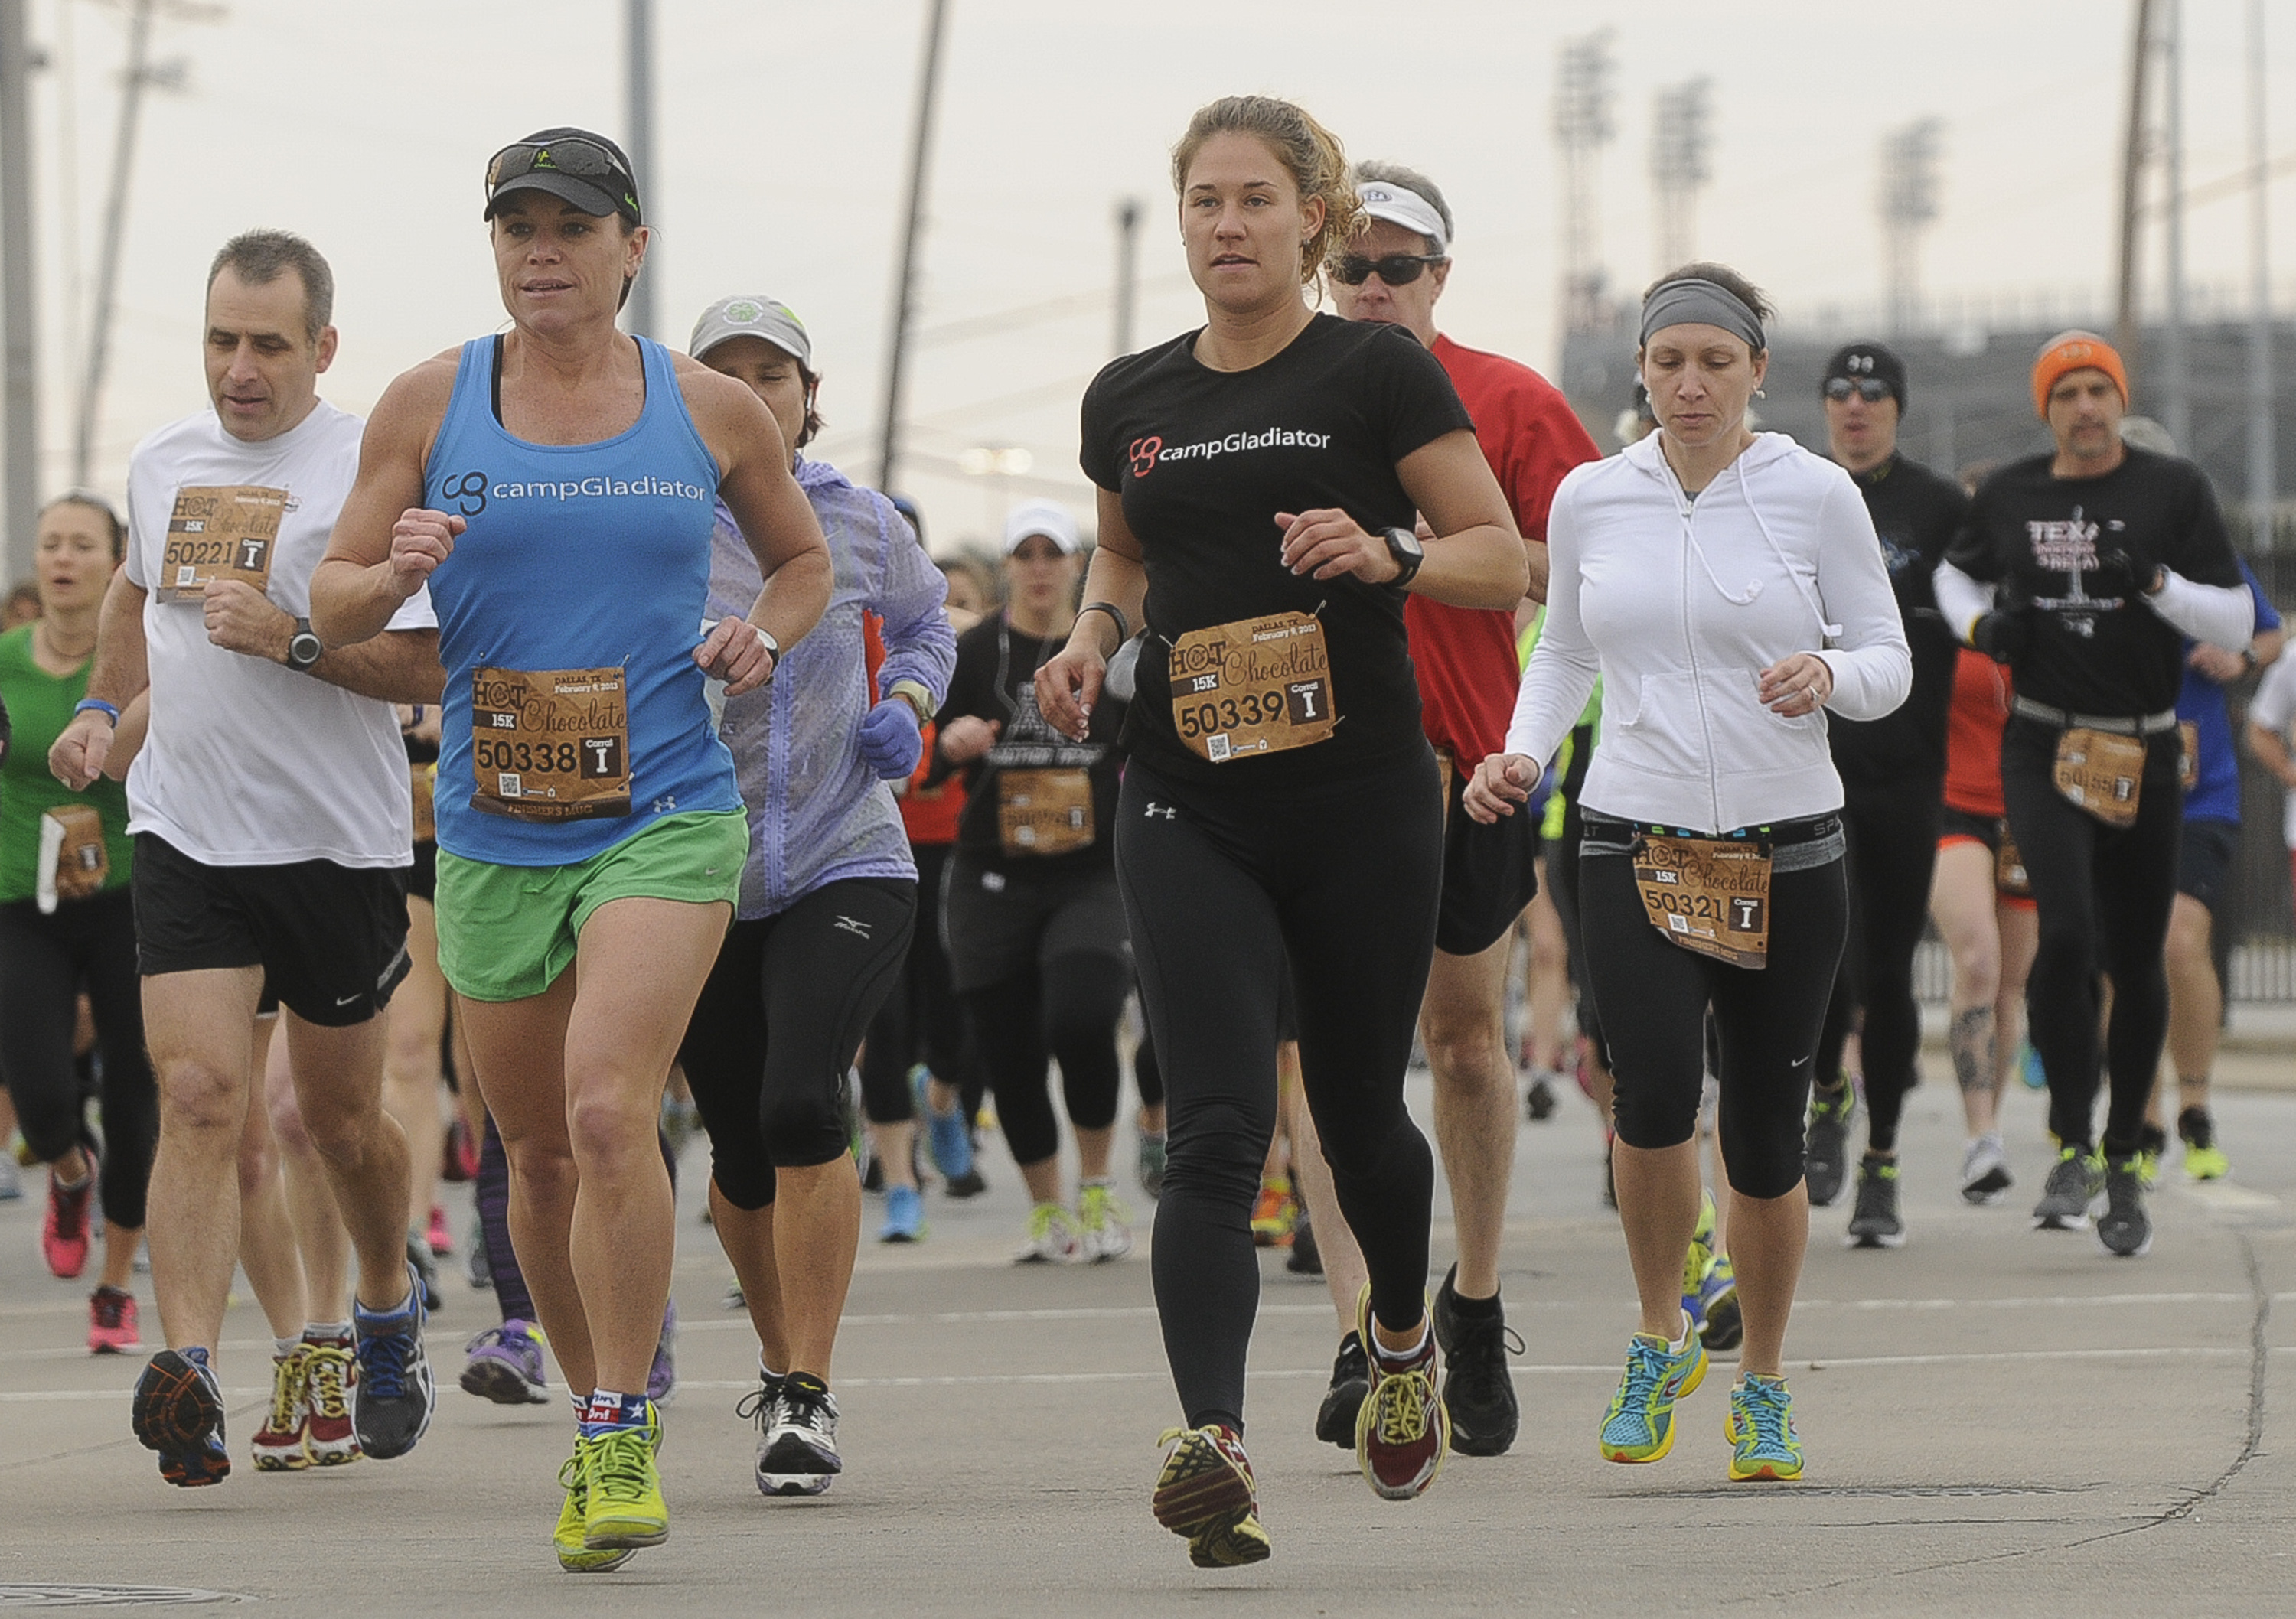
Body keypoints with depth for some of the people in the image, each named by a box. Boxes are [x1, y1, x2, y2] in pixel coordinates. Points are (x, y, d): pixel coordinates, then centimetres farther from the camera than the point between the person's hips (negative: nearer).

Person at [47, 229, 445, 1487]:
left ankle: (388, 1312, 41)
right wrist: (102, 706, 20)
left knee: (340, 1117, 13)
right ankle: (188, 1373, -25)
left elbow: (434, 666, -13)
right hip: (186, 836, 3)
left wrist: (289, 639, -21)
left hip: (338, 845, -3)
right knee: (198, 1098, -14)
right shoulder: (162, 463, 9)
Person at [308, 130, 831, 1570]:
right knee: (539, 1152, 10)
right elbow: (335, 605, 7)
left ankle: (622, 1445, -13)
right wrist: (394, 573, -16)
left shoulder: (712, 412, 4)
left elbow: (805, 556, 20)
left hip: (668, 817, -2)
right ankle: (598, 1411, 29)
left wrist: (762, 635, -1)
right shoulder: (430, 406, 4)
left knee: (609, 1113, -21)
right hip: (494, 835, 3)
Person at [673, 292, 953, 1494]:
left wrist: (906, 707, 3)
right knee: (742, 1150, 8)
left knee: (801, 1107, -20)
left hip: (846, 865, -1)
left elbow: (926, 624, 22)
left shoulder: (860, 523, 3)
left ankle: (807, 1397, -13)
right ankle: (781, 1356, 34)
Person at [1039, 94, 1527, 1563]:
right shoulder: (1128, 402, 10)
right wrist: (1093, 632, 7)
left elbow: (1503, 561, -2)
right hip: (1189, 811, 2)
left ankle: (1402, 1336, 42)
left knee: (1357, 1112, 11)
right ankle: (1214, 1441, -24)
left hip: (1363, 798, -2)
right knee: (1216, 1130, -13)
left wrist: (1385, 554, -20)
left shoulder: (1380, 372, -2)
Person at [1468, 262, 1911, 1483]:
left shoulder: (1817, 496, -2)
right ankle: (1659, 1337, 3)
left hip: (1787, 853, -1)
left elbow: (1889, 667, 2)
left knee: (1765, 1132, 3)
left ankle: (1762, 1384, 26)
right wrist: (1523, 752, 2)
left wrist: (1829, 673, -20)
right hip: (1635, 848, 1)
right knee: (1656, 1090, -21)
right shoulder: (1590, 500, 5)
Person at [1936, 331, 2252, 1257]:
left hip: (2144, 757, 0)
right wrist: (1980, 625, 4)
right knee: (2067, 934, -21)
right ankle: (2072, 1152, -12)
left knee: (2135, 965, 7)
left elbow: (2237, 628, -3)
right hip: (2044, 751, 0)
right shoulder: (2010, 497, 6)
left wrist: (2156, 583, -19)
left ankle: (2124, 1162, 23)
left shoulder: (2174, 491, -1)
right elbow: (1958, 575, 26)